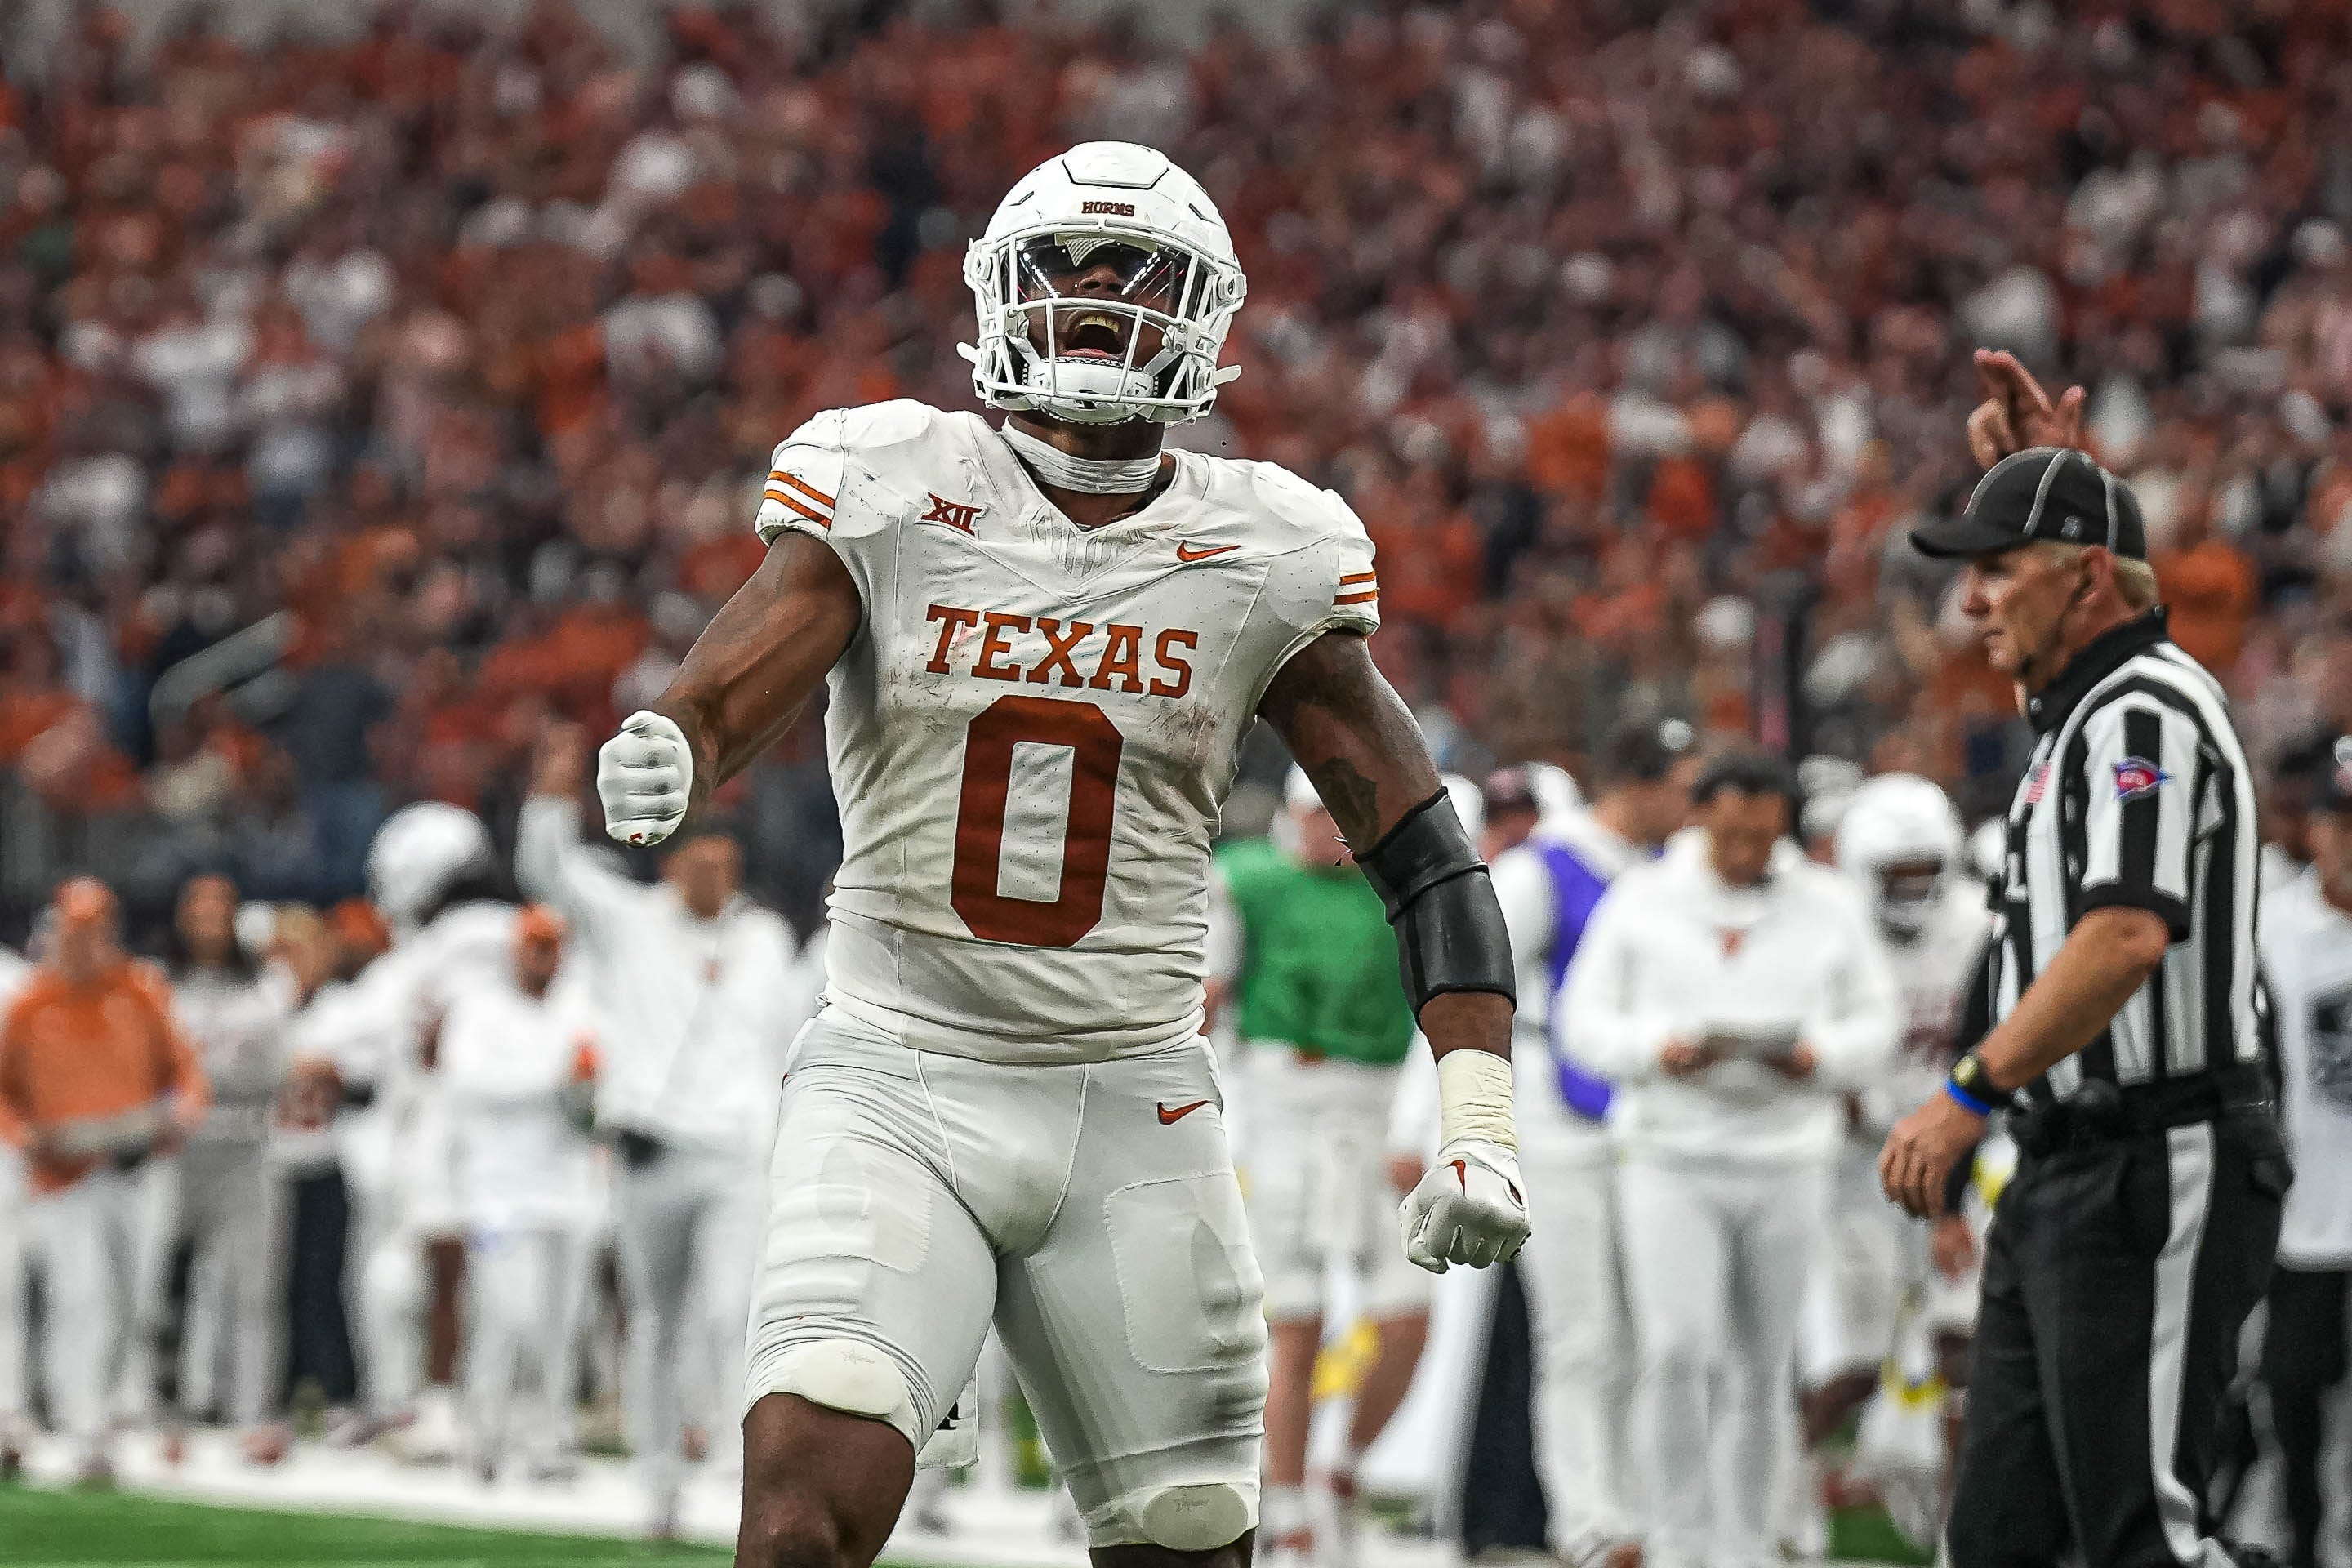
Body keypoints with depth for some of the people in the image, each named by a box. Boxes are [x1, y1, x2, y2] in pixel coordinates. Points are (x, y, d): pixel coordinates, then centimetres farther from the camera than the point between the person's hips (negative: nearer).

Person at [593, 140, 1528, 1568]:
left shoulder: (1265, 555, 3)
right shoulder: (889, 489, 0)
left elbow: (1425, 852, 5)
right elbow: (722, 702, -9)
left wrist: (1480, 1124, -6)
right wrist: (660, 763, -35)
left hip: (1133, 1108, 2)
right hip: (898, 1086, -2)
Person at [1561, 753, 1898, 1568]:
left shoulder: (1829, 909, 8)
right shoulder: (1642, 900, 4)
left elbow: (1874, 1024, 8)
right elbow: (1586, 1019, 4)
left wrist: (1817, 1057, -13)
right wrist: (1659, 1050, -15)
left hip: (1787, 1163, 2)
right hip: (1670, 1157, -2)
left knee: (1763, 1369, 5)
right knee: (1675, 1351, -15)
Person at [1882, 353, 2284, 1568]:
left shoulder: (2144, 713, -14)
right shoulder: (2083, 702, 16)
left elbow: (2130, 933, -29)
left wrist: (1971, 1093, -29)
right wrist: (2046, 467, 32)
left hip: (2157, 1179, -10)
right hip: (2061, 1179, 10)